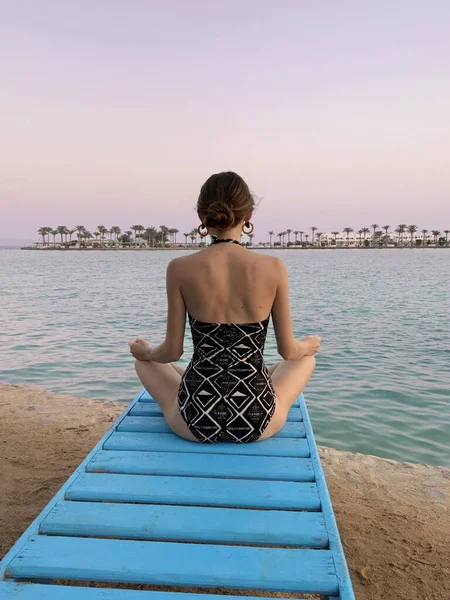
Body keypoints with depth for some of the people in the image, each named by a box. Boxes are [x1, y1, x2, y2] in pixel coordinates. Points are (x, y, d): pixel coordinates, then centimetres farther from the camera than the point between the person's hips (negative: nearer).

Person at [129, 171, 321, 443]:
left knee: (144, 359, 32)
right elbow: (288, 351, -2)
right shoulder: (273, 268, -11)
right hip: (257, 419, 1)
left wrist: (146, 351, 19)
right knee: (306, 356, 32)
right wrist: (308, 345, 22)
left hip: (196, 416, 0)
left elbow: (172, 352, -4)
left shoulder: (181, 269, -11)